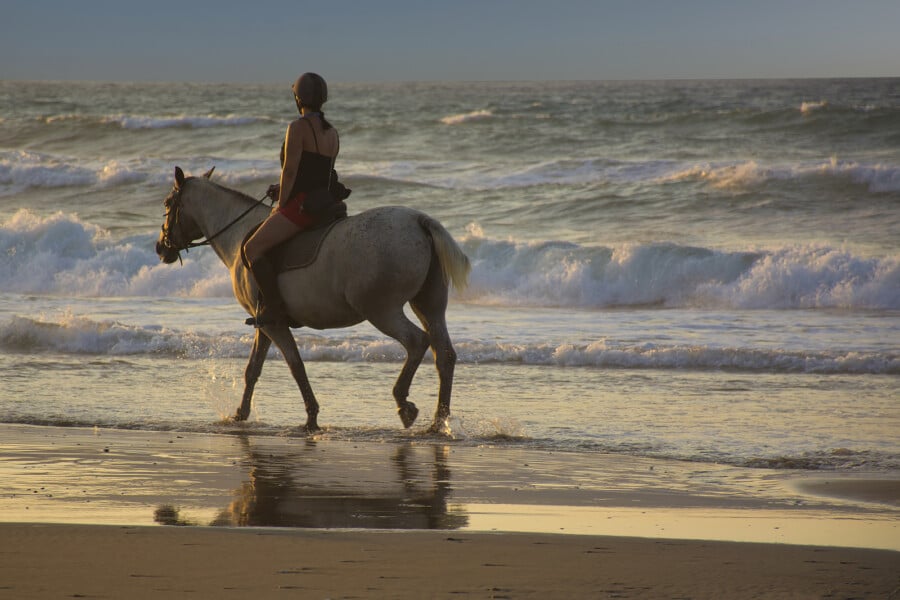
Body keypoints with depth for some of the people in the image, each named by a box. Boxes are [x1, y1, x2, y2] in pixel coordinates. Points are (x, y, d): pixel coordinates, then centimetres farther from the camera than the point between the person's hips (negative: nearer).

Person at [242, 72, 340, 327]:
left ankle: (274, 306, -16)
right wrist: (283, 188, 23)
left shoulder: (298, 127, -11)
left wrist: (281, 205, -4)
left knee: (252, 248, -12)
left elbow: (290, 170, -12)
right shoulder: (333, 134, 15)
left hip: (301, 204, -10)